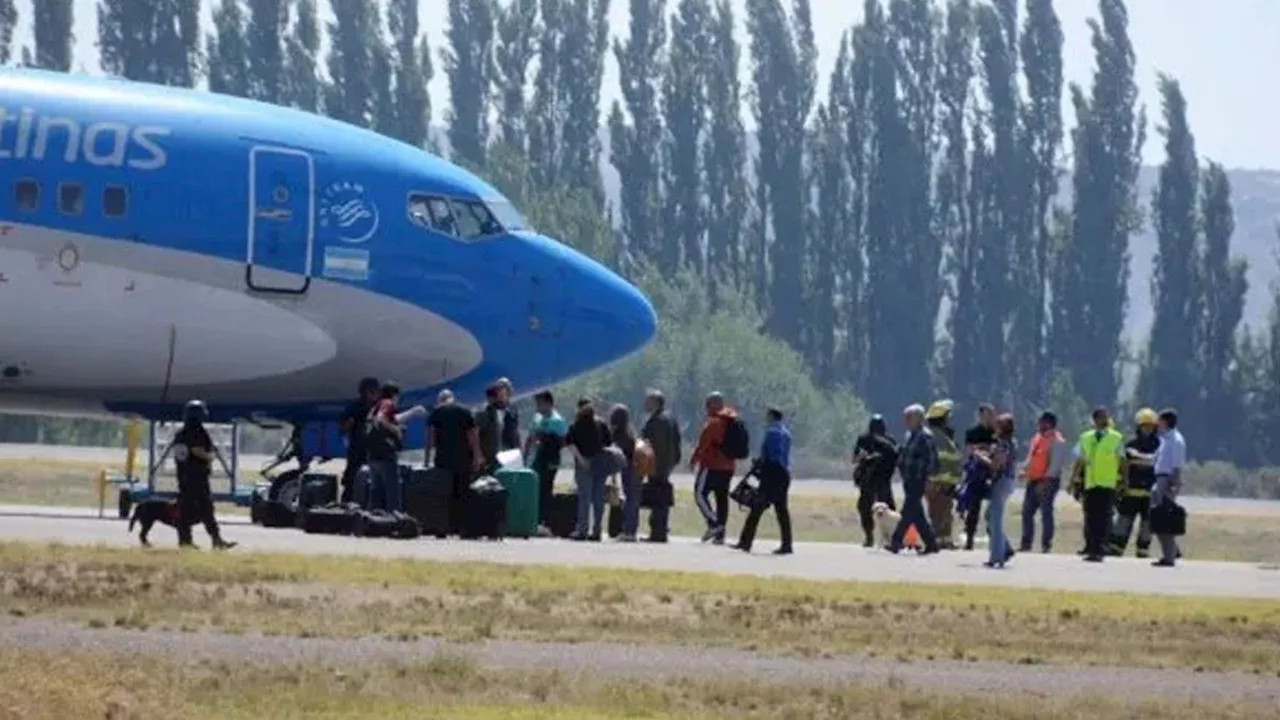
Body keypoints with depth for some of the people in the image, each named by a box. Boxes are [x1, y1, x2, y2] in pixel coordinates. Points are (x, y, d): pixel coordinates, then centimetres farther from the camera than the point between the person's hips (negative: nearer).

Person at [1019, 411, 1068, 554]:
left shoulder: (1056, 441, -11)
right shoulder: (1037, 438, 17)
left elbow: (1056, 464, -17)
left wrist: (1046, 480, -22)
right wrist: (1025, 469, 8)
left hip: (1047, 482, -9)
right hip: (1033, 481, 9)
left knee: (1046, 512, -8)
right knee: (1027, 512, 8)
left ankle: (1046, 544, -5)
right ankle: (1026, 543, 14)